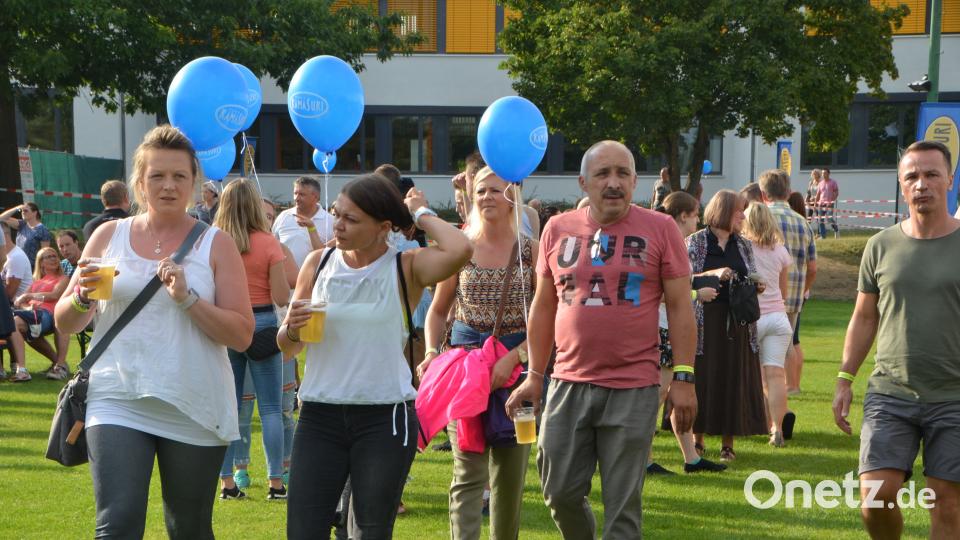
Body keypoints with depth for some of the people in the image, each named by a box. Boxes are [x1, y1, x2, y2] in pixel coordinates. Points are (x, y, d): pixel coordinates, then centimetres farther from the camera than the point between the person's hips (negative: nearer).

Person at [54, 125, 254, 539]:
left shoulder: (215, 244, 2)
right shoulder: (109, 236, 7)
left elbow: (242, 334, -5)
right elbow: (64, 323, 10)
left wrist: (187, 298, -18)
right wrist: (84, 297, -12)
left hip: (195, 408, 0)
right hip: (118, 402, 0)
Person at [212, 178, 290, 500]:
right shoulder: (268, 243, -9)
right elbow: (281, 298, -11)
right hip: (262, 325, -2)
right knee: (270, 407, 4)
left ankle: (227, 483, 10)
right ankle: (276, 483, 3)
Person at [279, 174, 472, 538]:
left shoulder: (407, 269, -4)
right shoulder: (319, 262, 5)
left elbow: (460, 250, -26)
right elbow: (287, 348, 11)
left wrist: (422, 214, -9)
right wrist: (294, 329, -13)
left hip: (385, 419, -2)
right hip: (319, 416, 3)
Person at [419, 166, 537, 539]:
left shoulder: (531, 250, 0)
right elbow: (438, 311, 13)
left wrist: (513, 358, -16)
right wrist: (431, 352, -4)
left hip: (518, 365, 0)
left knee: (511, 472, 8)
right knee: (469, 472, -10)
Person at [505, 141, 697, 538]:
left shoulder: (659, 229, -2)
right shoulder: (558, 230, 6)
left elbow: (680, 307, -2)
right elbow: (543, 307, 12)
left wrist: (683, 378, -7)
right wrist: (534, 376, 10)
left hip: (633, 389, -3)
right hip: (569, 383, 3)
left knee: (622, 506, 2)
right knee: (560, 493, 8)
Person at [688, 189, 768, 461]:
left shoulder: (743, 245, 13)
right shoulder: (696, 241, 0)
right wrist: (714, 274, -20)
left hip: (737, 321, 4)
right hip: (705, 321, -3)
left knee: (733, 379, 2)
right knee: (702, 377, -1)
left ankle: (728, 443, 9)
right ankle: (698, 438, 12)